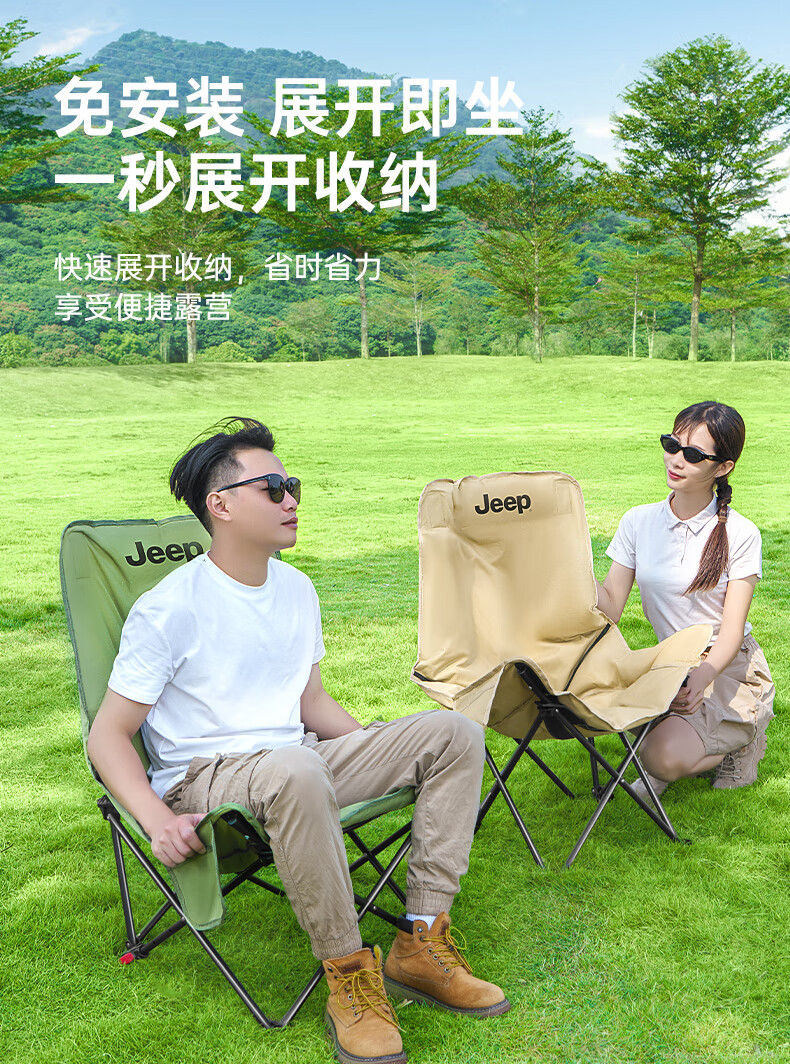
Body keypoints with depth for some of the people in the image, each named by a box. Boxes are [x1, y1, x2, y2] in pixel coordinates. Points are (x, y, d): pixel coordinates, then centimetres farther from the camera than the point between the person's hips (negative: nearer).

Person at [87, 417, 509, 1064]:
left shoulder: (297, 589, 10)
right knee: (296, 771, -42)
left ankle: (422, 942, -12)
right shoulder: (169, 610, -11)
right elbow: (108, 734, -8)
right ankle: (348, 975, -23)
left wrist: (388, 755, 7)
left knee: (454, 732, -7)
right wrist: (157, 818, -24)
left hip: (296, 760, 7)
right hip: (204, 775, -7)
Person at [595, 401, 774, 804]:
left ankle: (740, 745, 7)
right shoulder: (639, 522, 1)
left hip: (729, 669, -4)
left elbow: (731, 633, -12)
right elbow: (610, 605, -3)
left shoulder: (740, 535, -9)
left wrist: (699, 680, -30)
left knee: (665, 757, -26)